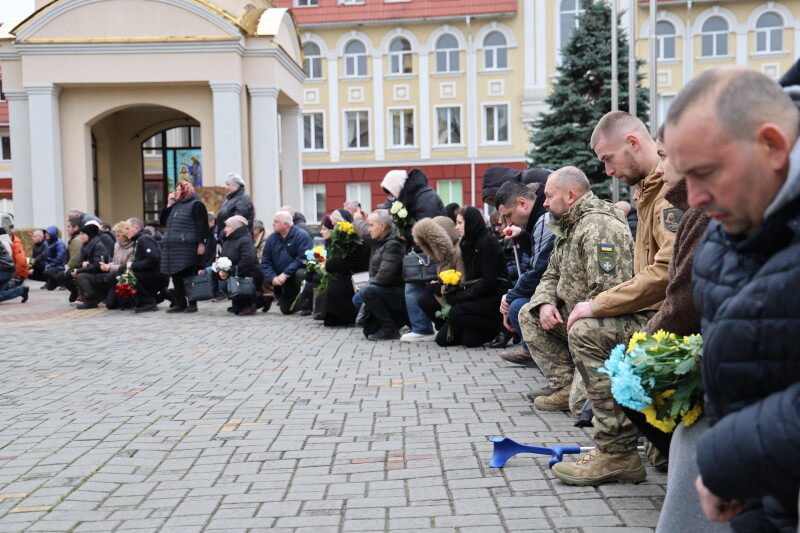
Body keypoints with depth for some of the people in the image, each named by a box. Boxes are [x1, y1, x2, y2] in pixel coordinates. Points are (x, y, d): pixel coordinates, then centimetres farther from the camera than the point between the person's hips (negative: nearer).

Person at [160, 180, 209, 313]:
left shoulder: (196, 205, -2)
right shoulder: (175, 206, 22)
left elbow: (202, 225, -10)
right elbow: (163, 222, 19)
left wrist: (201, 243, -18)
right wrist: (168, 205, 10)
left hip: (187, 248, -8)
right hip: (172, 247, 8)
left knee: (189, 276, -6)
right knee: (176, 277, 8)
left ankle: (192, 304, 1)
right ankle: (180, 304, 15)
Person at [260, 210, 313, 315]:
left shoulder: (302, 235, -14)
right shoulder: (271, 239, 3)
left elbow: (303, 258, -23)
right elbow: (265, 262, 2)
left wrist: (286, 274, -26)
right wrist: (272, 278, -16)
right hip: (284, 281, 5)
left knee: (300, 274, -39)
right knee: (286, 310, 0)